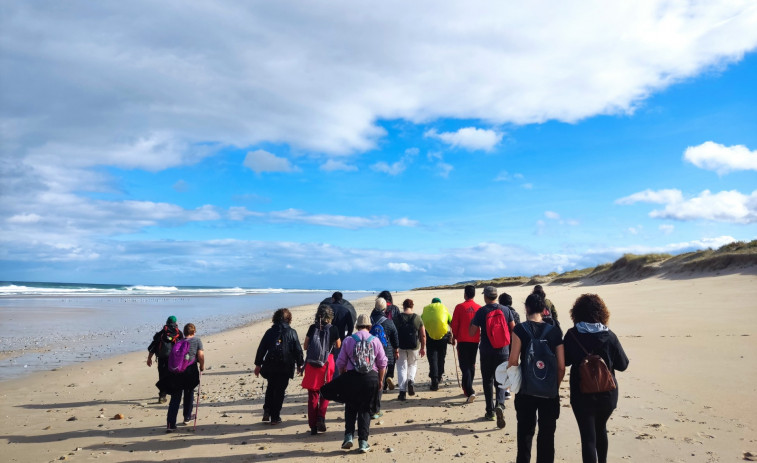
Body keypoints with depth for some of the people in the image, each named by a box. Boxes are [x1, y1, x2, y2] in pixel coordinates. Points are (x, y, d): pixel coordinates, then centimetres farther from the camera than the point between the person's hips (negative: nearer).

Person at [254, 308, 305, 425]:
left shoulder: (270, 332, 4)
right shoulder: (292, 332, -2)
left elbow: (261, 349, 4)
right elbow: (298, 350, 0)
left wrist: (258, 364, 11)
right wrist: (299, 365, 10)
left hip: (270, 366, 2)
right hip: (285, 367, -2)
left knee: (271, 387, 22)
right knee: (280, 391, 5)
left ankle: (267, 411, 11)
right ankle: (275, 417, 7)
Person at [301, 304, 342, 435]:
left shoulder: (312, 328, -1)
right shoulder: (333, 329, -5)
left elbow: (305, 347, 6)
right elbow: (338, 346, 11)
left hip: (312, 363, 1)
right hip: (327, 362, -1)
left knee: (312, 395, 9)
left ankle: (313, 426, 10)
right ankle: (321, 417, -5)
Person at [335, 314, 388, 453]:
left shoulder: (348, 340, 2)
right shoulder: (375, 340, 2)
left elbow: (340, 363, 5)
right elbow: (382, 363, 4)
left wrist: (343, 377, 19)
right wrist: (380, 380, 15)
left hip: (352, 376, 0)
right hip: (371, 377, 0)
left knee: (350, 408, 15)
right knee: (365, 410, 9)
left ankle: (349, 436, 4)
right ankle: (363, 442, 7)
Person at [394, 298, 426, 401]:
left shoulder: (398, 318, -6)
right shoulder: (417, 318, -2)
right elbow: (423, 335, 1)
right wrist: (423, 348, 12)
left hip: (401, 346, -1)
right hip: (414, 346, 1)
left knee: (401, 367, 6)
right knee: (412, 364, 23)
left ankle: (403, 392, 2)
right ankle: (411, 380, -3)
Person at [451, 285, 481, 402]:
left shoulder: (459, 307, -8)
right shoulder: (479, 308, -1)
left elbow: (454, 324, -5)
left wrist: (455, 336, 11)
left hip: (463, 340, -3)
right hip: (475, 340, 3)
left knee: (464, 366, -3)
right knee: (471, 365, 17)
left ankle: (470, 392, -17)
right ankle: (468, 389, 26)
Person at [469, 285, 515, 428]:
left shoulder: (481, 312, -7)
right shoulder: (506, 310, 0)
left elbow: (472, 333, -6)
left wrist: (472, 322, 11)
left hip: (487, 352, -1)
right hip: (503, 351, 1)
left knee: (488, 381, 11)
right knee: (500, 381, 7)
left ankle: (490, 412, 14)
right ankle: (500, 404, -18)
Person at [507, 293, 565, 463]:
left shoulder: (520, 329, -9)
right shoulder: (555, 331, -2)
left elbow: (513, 361, -13)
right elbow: (561, 366, -2)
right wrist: (555, 387, 12)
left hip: (526, 390, -1)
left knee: (525, 432, 14)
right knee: (547, 433, 12)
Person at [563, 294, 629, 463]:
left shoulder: (571, 335, -12)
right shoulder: (609, 336, -12)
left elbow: (565, 361, 0)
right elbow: (623, 365, -4)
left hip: (582, 394, -2)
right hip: (607, 394, 3)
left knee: (588, 436, 2)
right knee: (601, 429, 26)